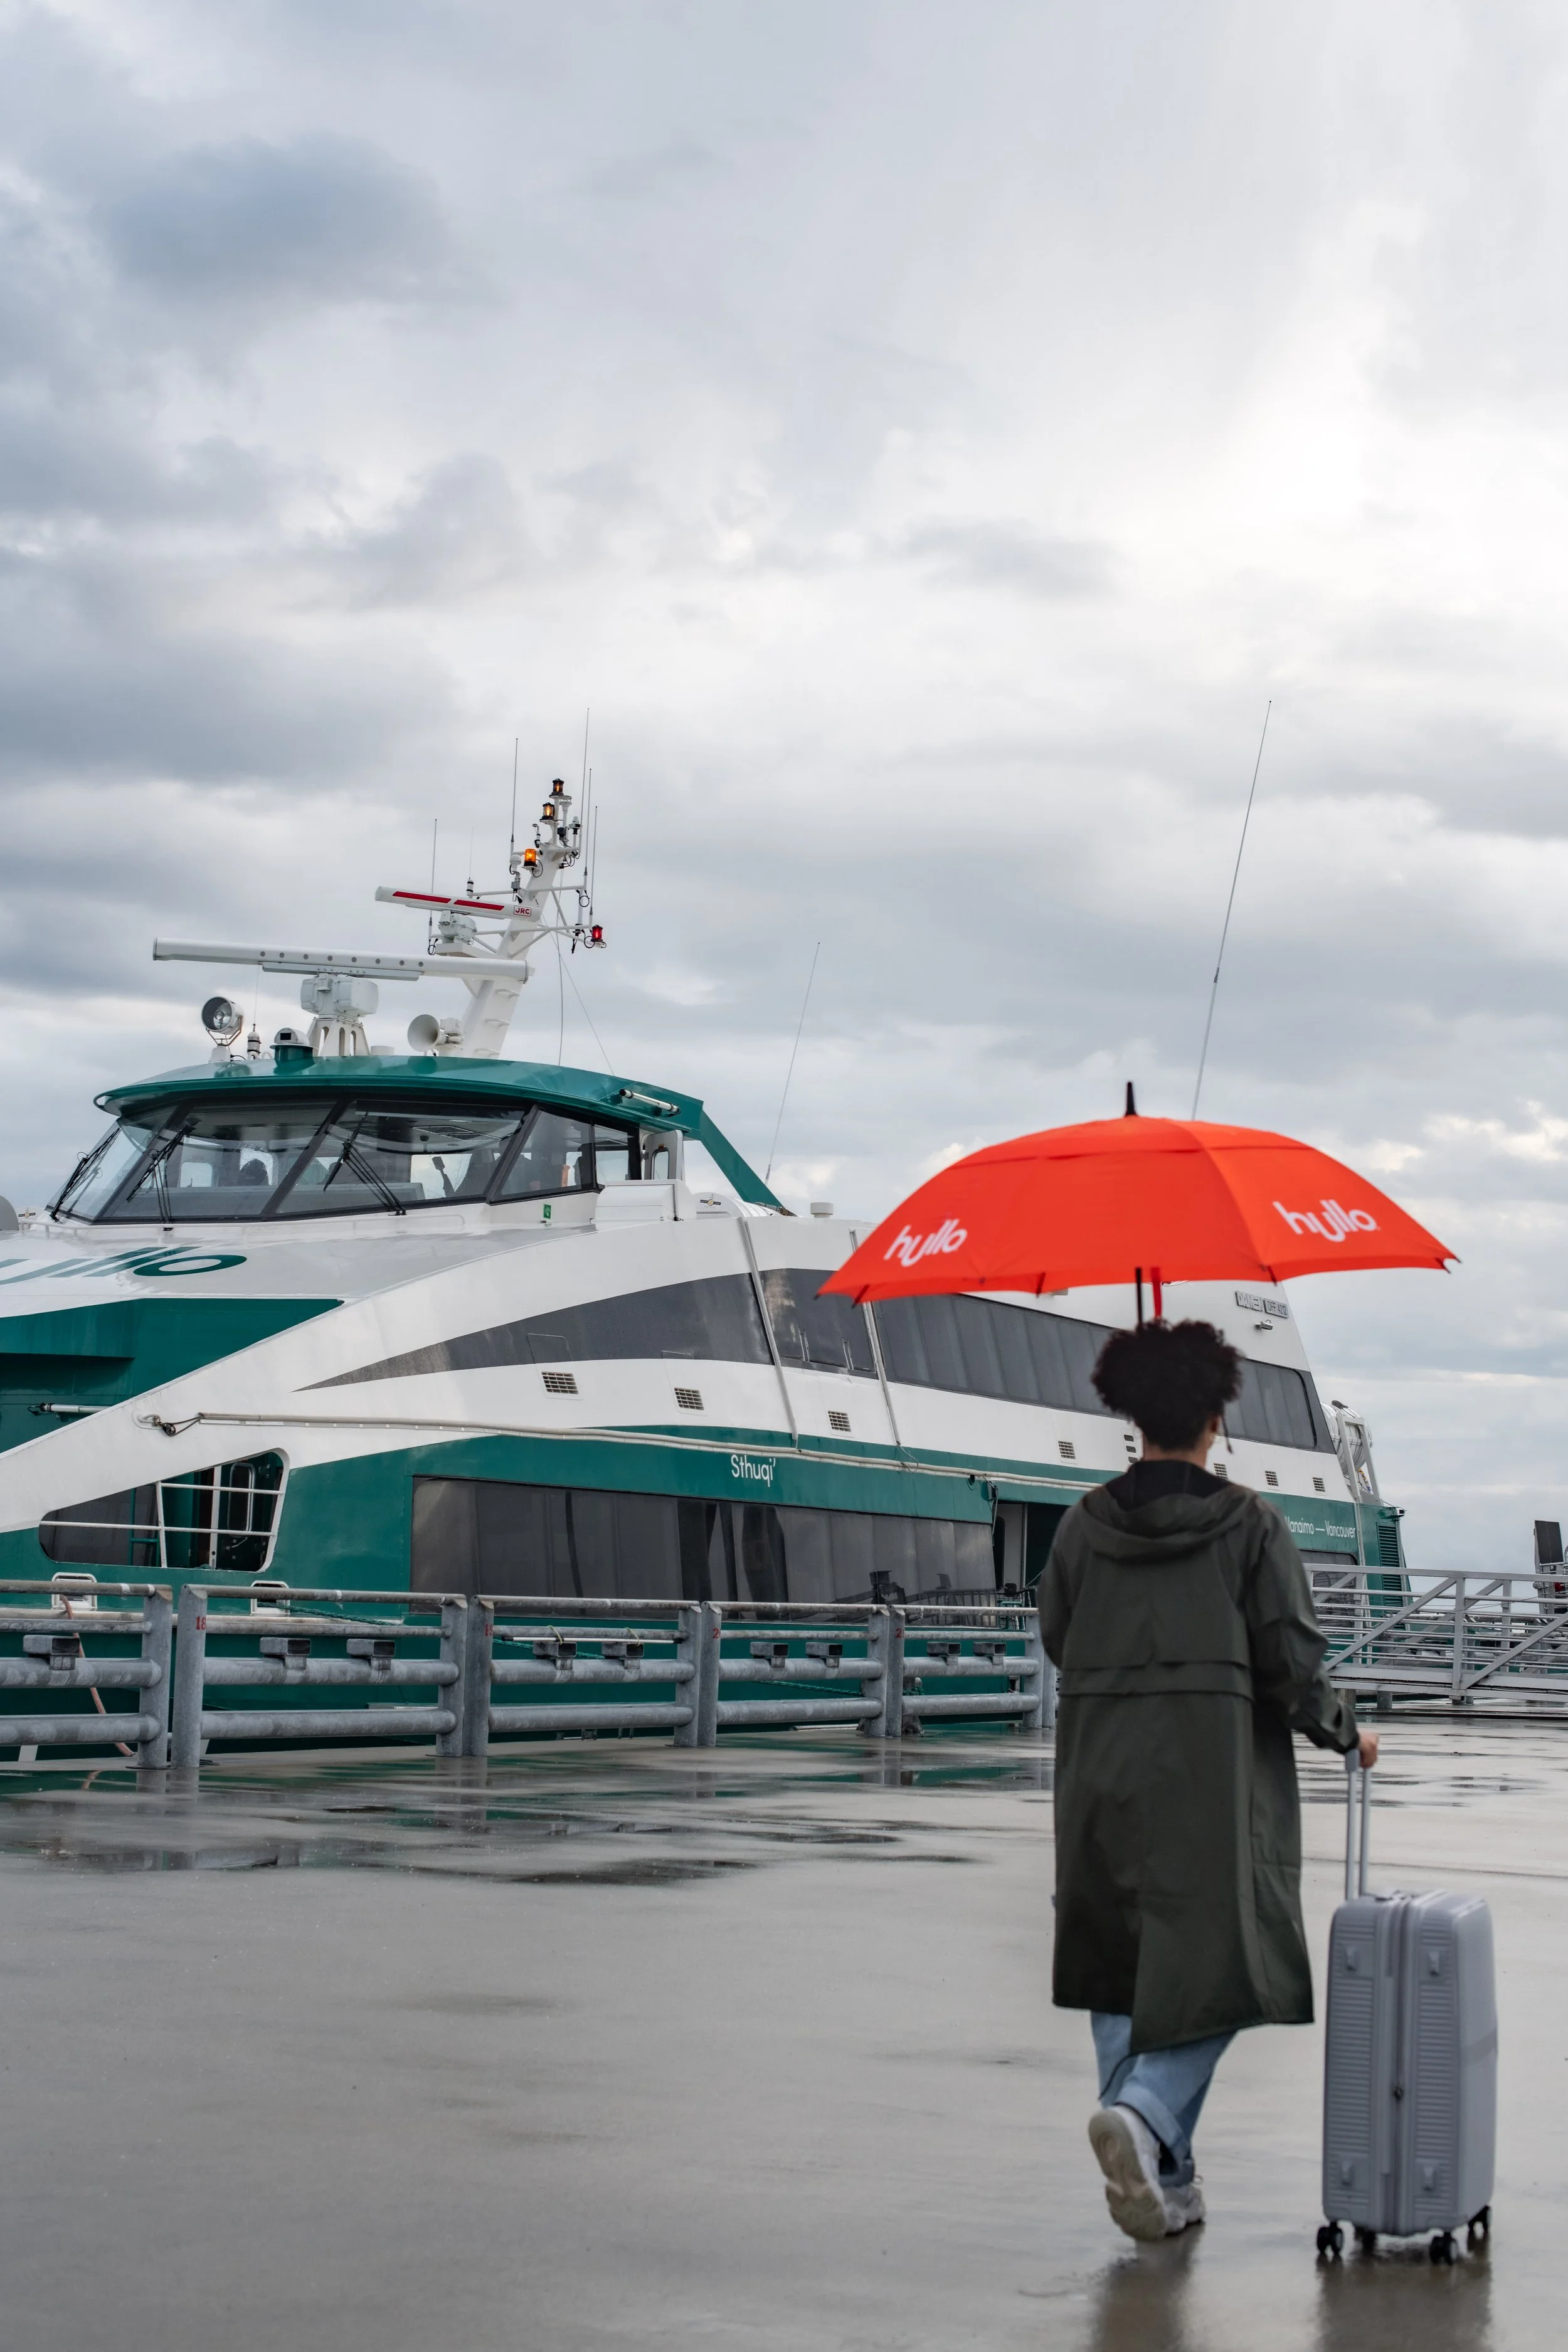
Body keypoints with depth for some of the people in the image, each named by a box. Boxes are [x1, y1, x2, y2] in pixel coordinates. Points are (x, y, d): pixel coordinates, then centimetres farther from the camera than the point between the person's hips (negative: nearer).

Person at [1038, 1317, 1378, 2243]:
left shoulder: (1086, 1525, 2)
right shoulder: (1251, 1524, -6)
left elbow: (1058, 1642, 10)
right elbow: (1292, 1664, -7)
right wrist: (1346, 1732, 11)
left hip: (1102, 1775, 4)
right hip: (1213, 1780, -4)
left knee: (1122, 1967, 13)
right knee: (1214, 1961, 3)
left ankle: (1163, 2181, 14)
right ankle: (1145, 2114, -21)